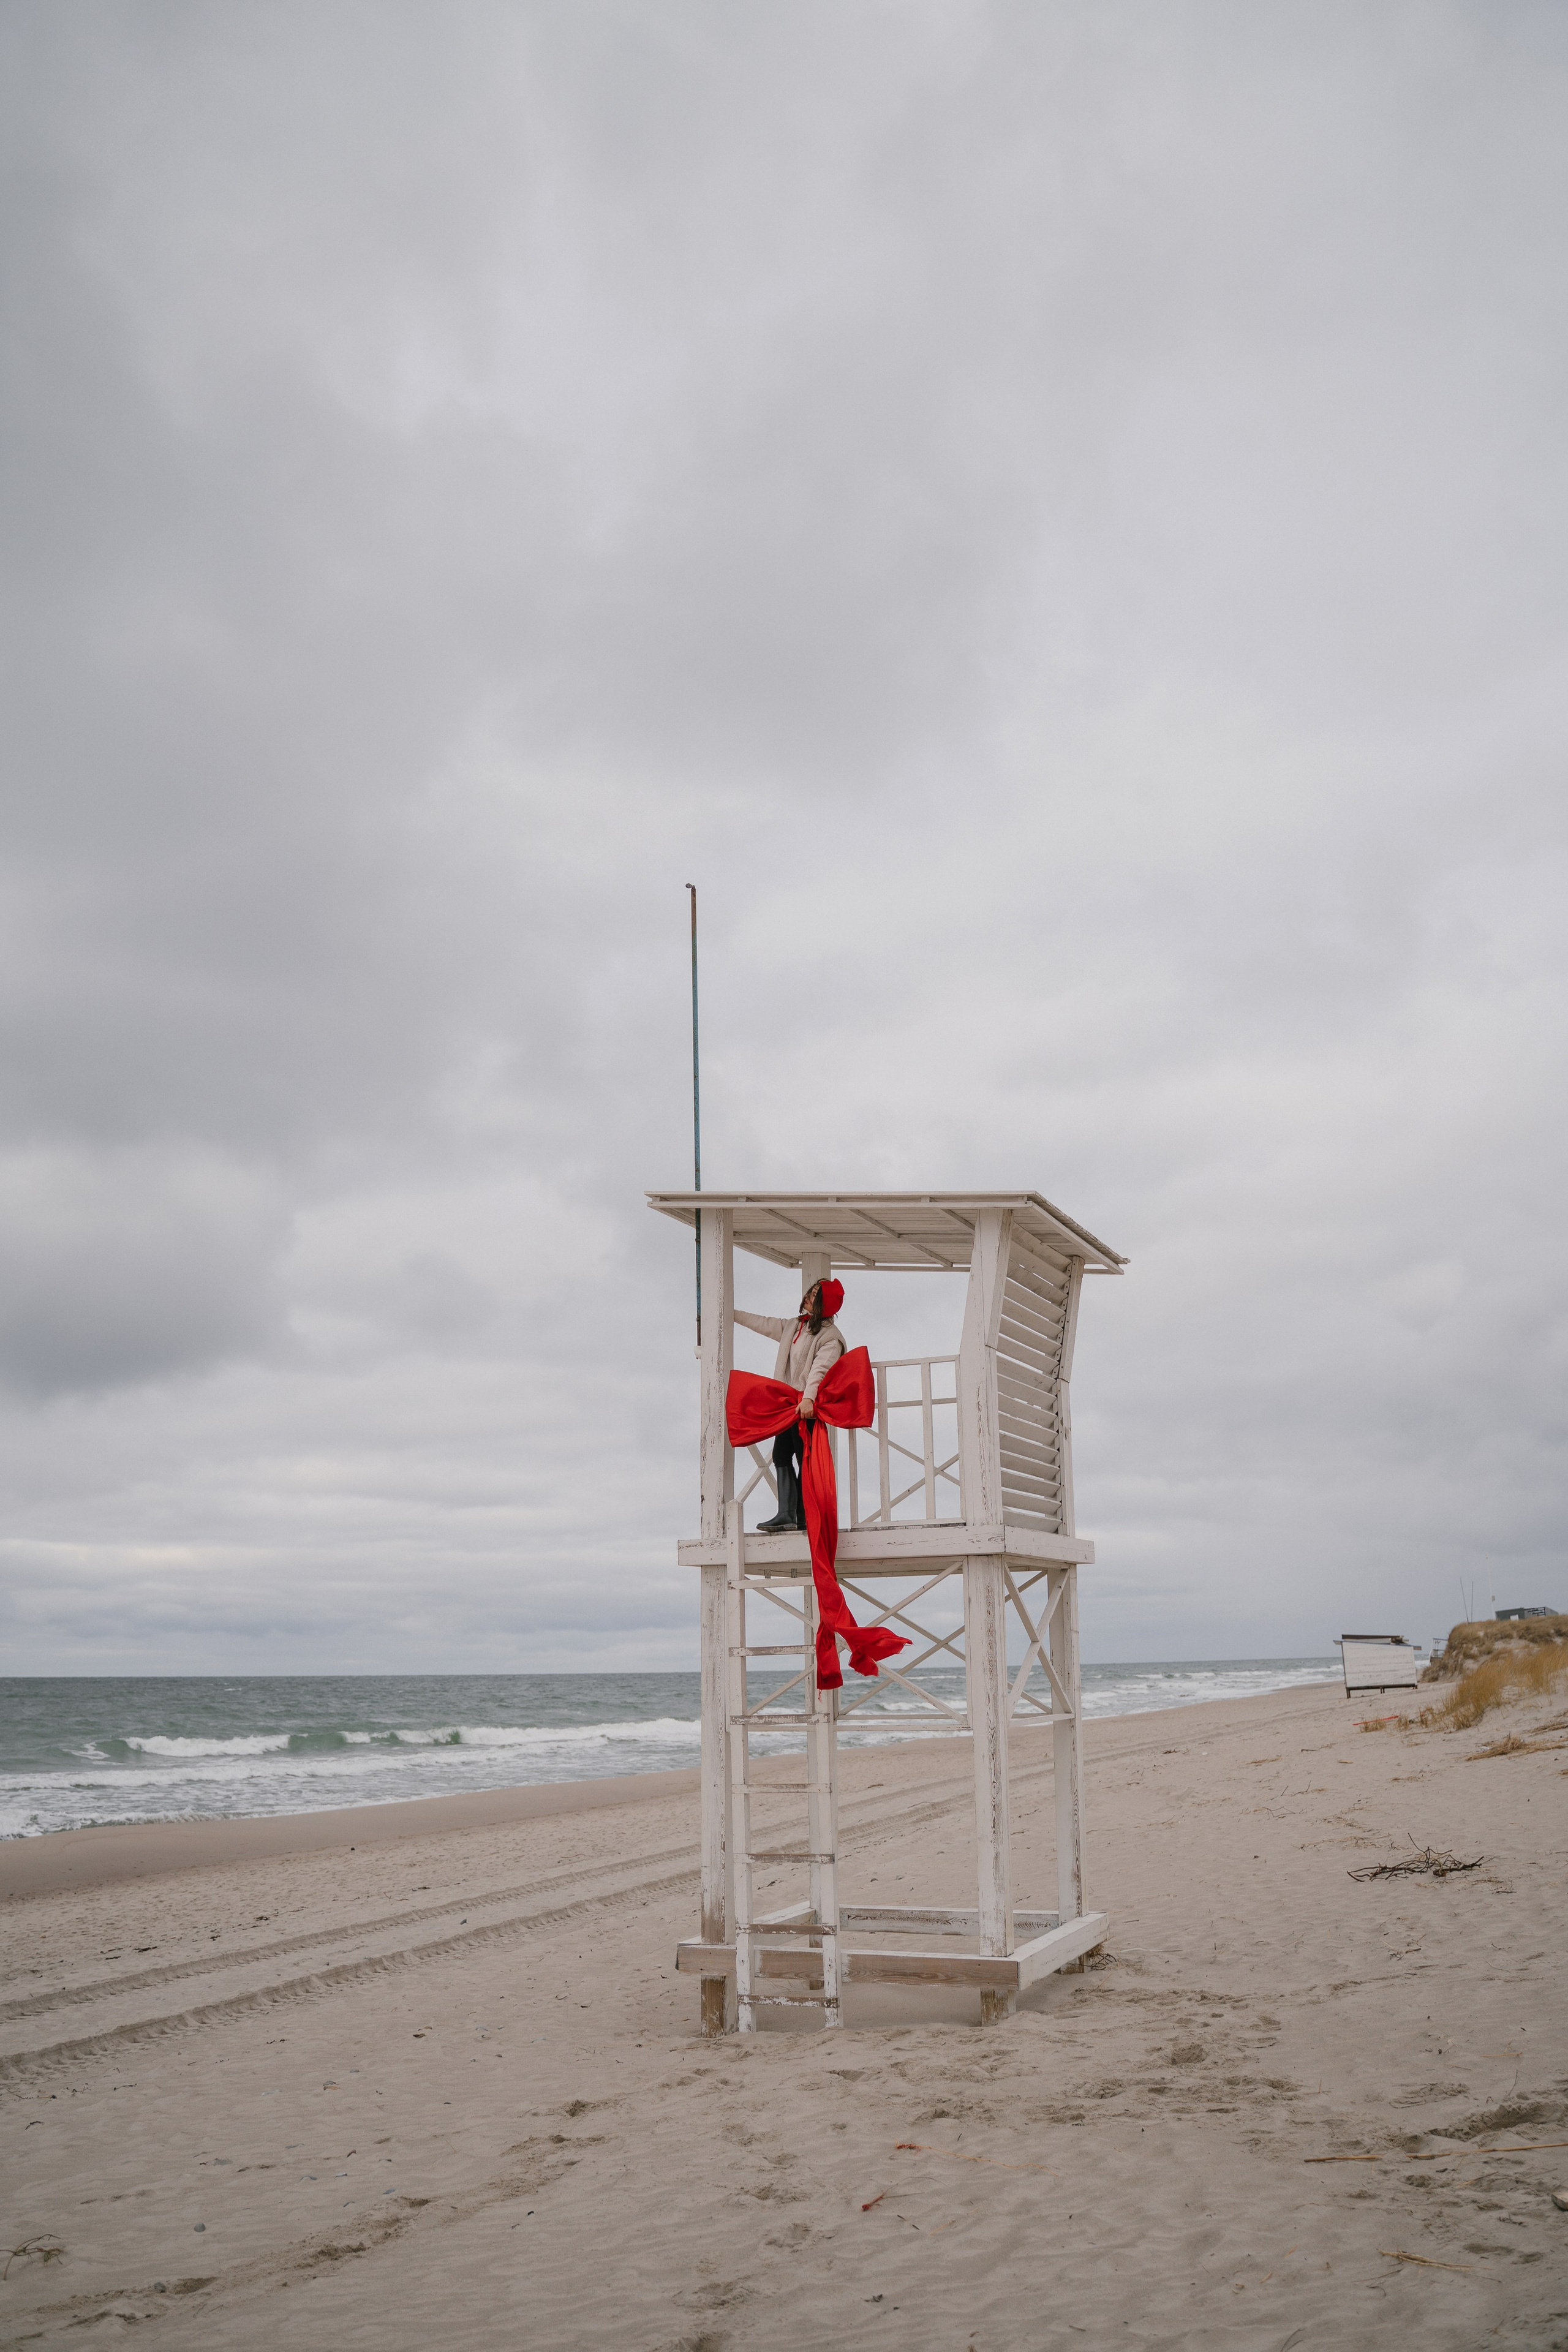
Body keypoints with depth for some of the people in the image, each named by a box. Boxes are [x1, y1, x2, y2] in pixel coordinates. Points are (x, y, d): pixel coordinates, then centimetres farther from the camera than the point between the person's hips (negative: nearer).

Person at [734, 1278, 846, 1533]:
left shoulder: (830, 1336, -8)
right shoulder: (794, 1326, 17)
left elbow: (820, 1369, -21)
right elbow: (764, 1324, 27)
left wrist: (808, 1399, -34)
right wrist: (732, 1313, 30)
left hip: (808, 1406, -8)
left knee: (804, 1458, -7)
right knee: (781, 1454, -1)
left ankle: (803, 1518, -4)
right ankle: (786, 1515, -6)